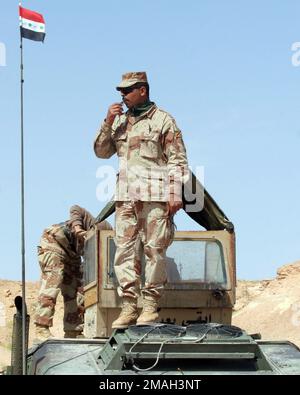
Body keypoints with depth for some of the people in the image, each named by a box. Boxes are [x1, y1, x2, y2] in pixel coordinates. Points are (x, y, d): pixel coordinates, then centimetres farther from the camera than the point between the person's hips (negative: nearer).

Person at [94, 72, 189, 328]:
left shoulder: (163, 120, 2)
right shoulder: (120, 121, 17)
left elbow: (177, 160, -1)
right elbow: (101, 152, 17)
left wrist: (176, 194, -10)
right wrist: (108, 123, 4)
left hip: (154, 194, -5)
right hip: (125, 195, 5)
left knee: (154, 249, -4)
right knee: (124, 249, -1)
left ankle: (150, 305, 0)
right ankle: (128, 306, 1)